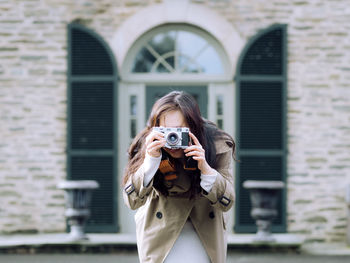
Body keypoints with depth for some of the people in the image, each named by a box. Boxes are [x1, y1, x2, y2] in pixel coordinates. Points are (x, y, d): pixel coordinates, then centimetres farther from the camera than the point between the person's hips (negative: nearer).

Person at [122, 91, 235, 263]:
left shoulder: (218, 146, -21)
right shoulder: (147, 145, -22)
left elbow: (227, 203, -19)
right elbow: (132, 201, -28)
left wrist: (205, 168, -37)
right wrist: (150, 160, -42)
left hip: (205, 230, 1)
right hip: (161, 230, -1)